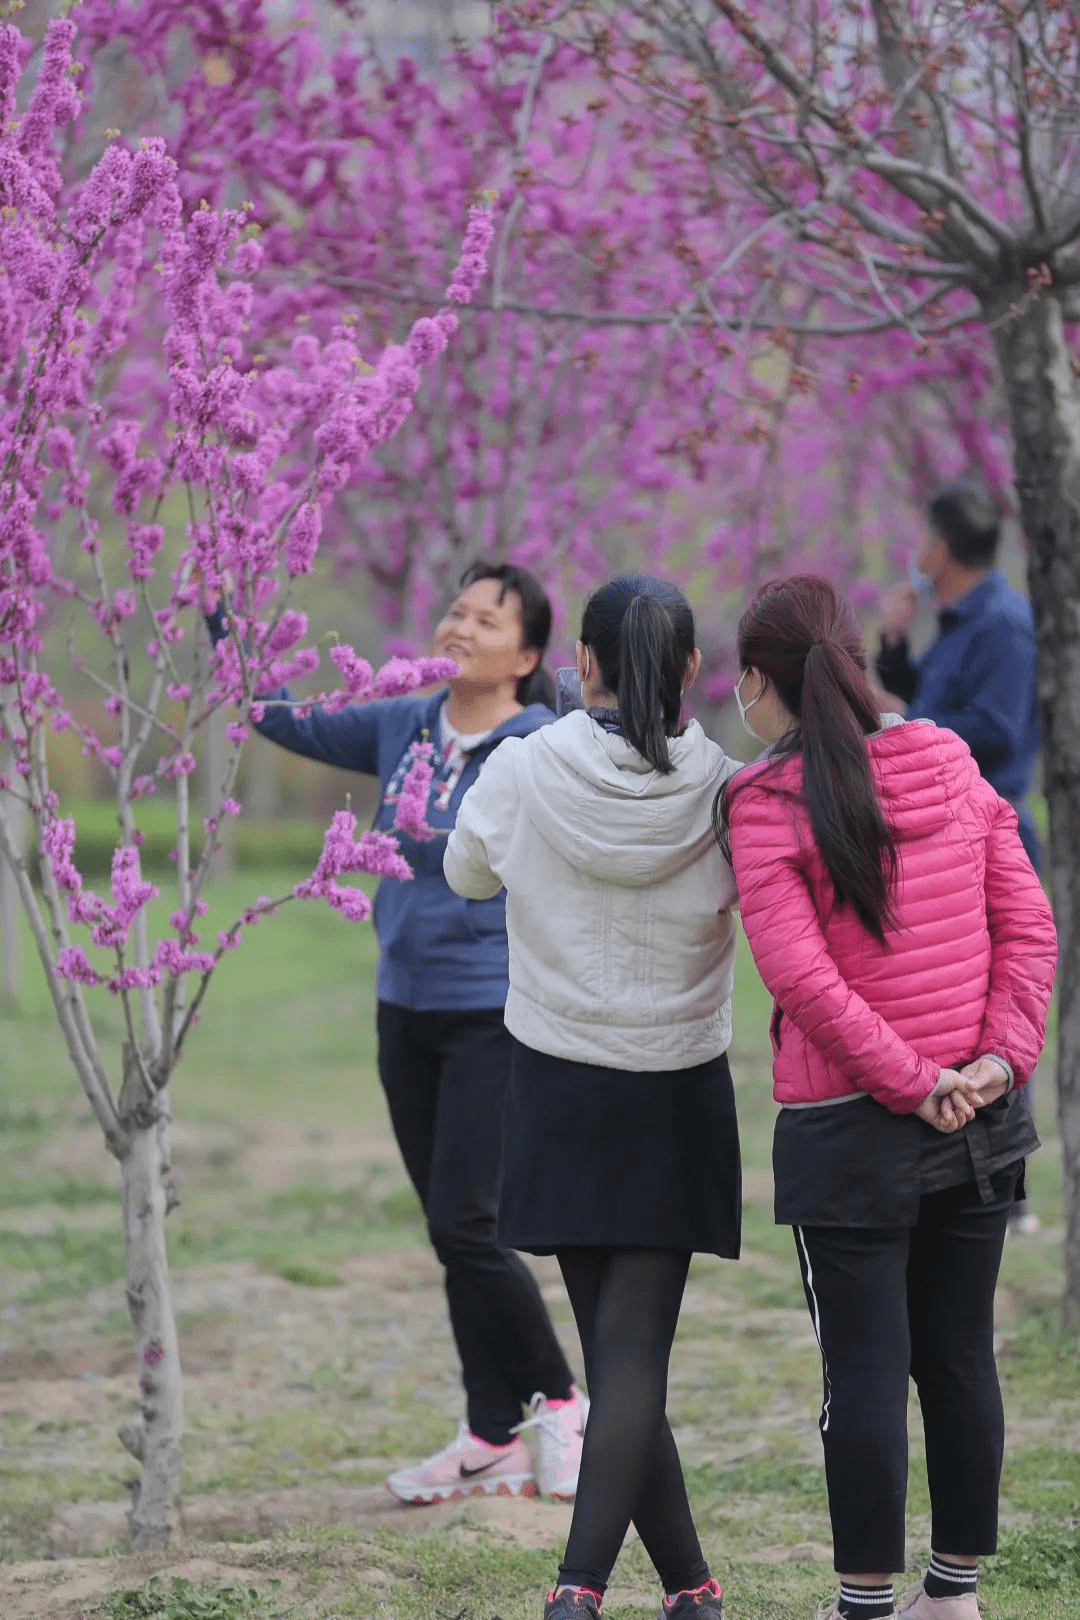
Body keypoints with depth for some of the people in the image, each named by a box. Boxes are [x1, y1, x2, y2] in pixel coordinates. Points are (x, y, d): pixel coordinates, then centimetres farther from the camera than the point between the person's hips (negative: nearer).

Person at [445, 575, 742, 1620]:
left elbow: (467, 874, 11)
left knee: (615, 1346, 9)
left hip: (559, 1091, 1)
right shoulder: (723, 792, -10)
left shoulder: (523, 773, -9)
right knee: (635, 1349, -4)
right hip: (679, 1095, -1)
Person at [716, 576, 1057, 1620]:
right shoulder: (949, 764, 6)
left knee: (865, 1373, 1)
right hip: (980, 1133, 5)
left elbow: (801, 975, -18)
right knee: (961, 1358, 12)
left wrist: (908, 1081, -13)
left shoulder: (764, 805, -10)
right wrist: (998, 1056, -3)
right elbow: (1028, 925, 2)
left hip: (850, 1134, -5)